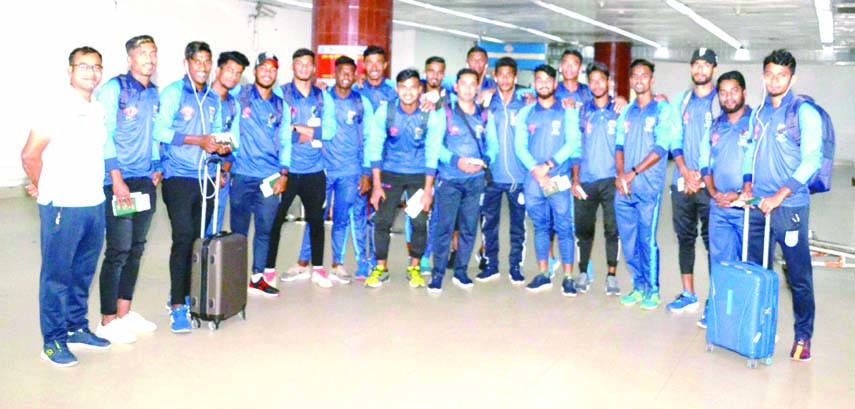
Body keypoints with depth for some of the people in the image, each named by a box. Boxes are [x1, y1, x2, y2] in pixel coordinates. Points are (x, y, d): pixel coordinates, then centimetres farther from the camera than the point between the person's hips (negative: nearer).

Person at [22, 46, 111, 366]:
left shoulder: (98, 110, 11)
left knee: (83, 273, 15)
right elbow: (30, 155, -9)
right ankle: (53, 341, 12)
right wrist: (43, 190, 1)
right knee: (56, 276, 3)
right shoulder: (56, 108, -10)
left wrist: (93, 188, 14)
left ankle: (77, 328, 28)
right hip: (62, 207, -6)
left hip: (95, 205, 6)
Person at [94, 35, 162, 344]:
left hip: (146, 181, 7)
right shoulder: (114, 88, -7)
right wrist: (117, 179, -16)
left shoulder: (154, 93, 13)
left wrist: (157, 167, 12)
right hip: (119, 181, -7)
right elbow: (104, 135, -12)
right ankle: (108, 321, 6)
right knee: (118, 251, -5)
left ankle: (124, 313, 22)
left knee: (136, 249, 11)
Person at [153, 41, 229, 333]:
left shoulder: (213, 99, 16)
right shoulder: (173, 93, -3)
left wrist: (222, 146, -2)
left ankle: (183, 295, 21)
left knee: (198, 239, 7)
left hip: (204, 176, 6)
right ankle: (177, 306, -4)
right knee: (183, 238, -10)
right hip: (179, 176, -5)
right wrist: (198, 141, -19)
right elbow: (160, 131, -13)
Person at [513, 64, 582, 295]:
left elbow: (572, 143, -5)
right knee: (540, 226, 8)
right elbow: (520, 146, 3)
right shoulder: (525, 113, 11)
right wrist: (536, 170, -11)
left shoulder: (567, 112, 5)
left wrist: (548, 165, -13)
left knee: (564, 227, -4)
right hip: (533, 179, 2)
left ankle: (568, 278, 1)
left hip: (559, 178, -2)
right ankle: (543, 275, 16)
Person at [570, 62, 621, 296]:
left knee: (612, 229, -1)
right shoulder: (582, 112, 10)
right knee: (583, 229, 5)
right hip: (585, 180, 2)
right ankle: (583, 274, 17)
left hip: (611, 179, -1)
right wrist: (575, 179, 4)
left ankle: (611, 276, 9)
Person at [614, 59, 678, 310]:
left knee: (647, 240, -4)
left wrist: (633, 172, -14)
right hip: (623, 188, 5)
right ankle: (638, 287, 20)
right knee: (628, 241, 7)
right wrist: (620, 174, -5)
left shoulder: (663, 109, 0)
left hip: (648, 187, -5)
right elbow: (619, 146, 11)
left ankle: (652, 290, 10)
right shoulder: (626, 112, 15)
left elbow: (660, 148, -9)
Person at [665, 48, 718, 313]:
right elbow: (676, 140, 9)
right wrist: (684, 170, -6)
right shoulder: (682, 101, 12)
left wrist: (703, 175, -12)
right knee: (685, 238, 9)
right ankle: (688, 295, 19)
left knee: (713, 241, -2)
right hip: (682, 181, 5)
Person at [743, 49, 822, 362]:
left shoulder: (804, 113, -5)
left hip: (790, 207, -5)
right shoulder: (758, 114, 13)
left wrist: (779, 196, -18)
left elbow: (811, 160, -12)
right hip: (758, 206, 5)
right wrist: (748, 184, 5)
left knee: (799, 276, 2)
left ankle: (803, 336, 15)